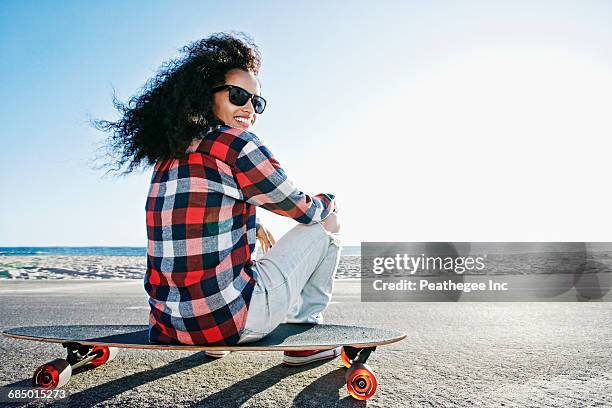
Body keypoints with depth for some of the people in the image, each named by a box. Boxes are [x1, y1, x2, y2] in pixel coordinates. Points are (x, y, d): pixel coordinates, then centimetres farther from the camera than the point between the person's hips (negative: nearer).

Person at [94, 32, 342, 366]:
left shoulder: (167, 158, 10)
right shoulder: (236, 142, -12)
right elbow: (303, 209, -2)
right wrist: (328, 201, 20)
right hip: (234, 319, -7)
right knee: (326, 224, 11)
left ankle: (216, 344, 31)